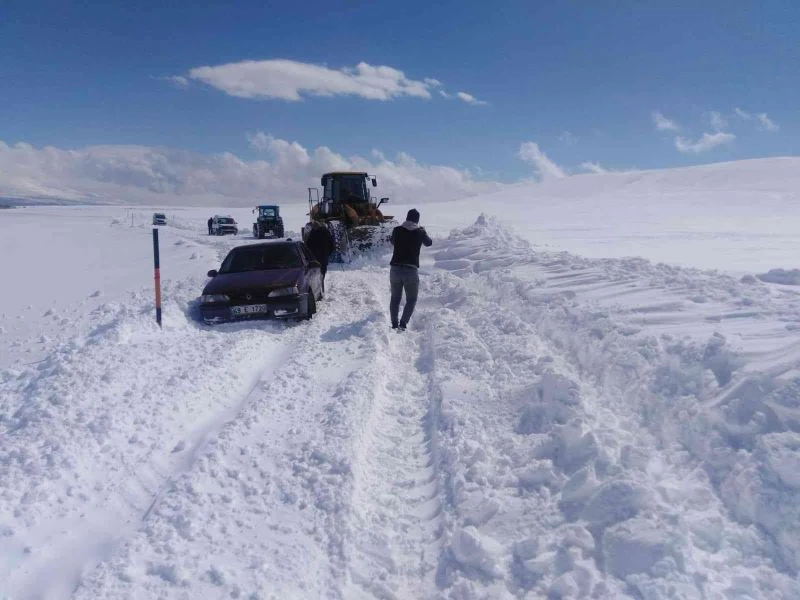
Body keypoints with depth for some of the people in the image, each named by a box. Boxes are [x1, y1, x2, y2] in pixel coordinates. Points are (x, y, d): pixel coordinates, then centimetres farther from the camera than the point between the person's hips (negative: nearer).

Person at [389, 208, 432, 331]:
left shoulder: (397, 230, 1)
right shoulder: (420, 232, -2)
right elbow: (428, 243, 19)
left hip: (395, 269, 2)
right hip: (411, 270, -2)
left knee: (395, 298, 17)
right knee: (411, 300, 11)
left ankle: (394, 324, 16)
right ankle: (403, 323, -4)